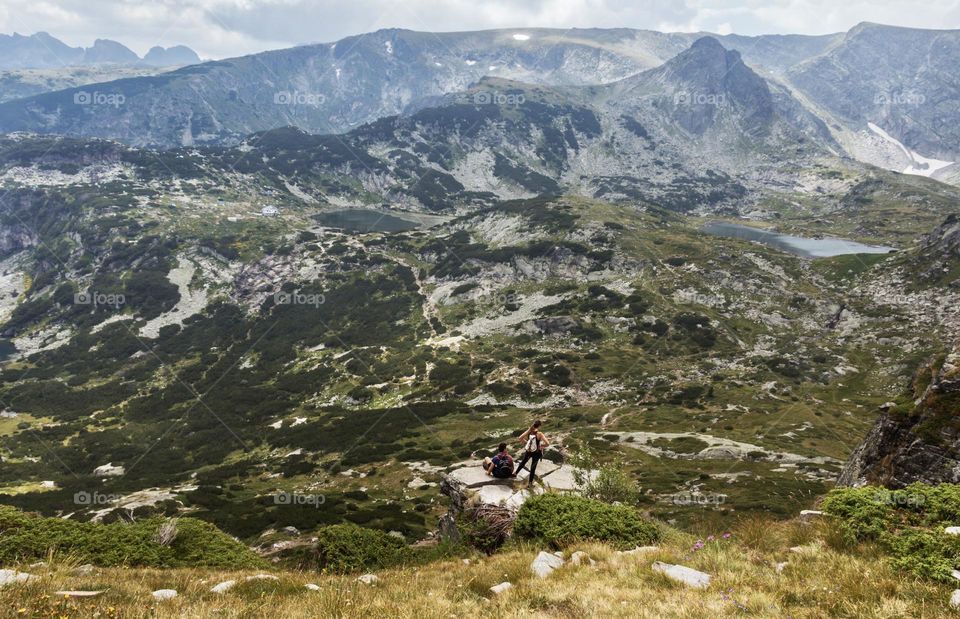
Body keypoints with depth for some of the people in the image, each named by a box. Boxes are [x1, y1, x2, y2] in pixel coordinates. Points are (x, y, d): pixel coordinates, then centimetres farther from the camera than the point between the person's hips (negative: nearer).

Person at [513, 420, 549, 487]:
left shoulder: (529, 431, -11)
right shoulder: (539, 434, -23)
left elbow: (520, 438, -4)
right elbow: (547, 443, -29)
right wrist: (541, 445, -12)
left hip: (528, 451, 3)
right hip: (536, 452, -3)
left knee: (523, 462, 29)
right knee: (533, 467, 13)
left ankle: (515, 473, 45)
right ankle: (530, 483, 23)